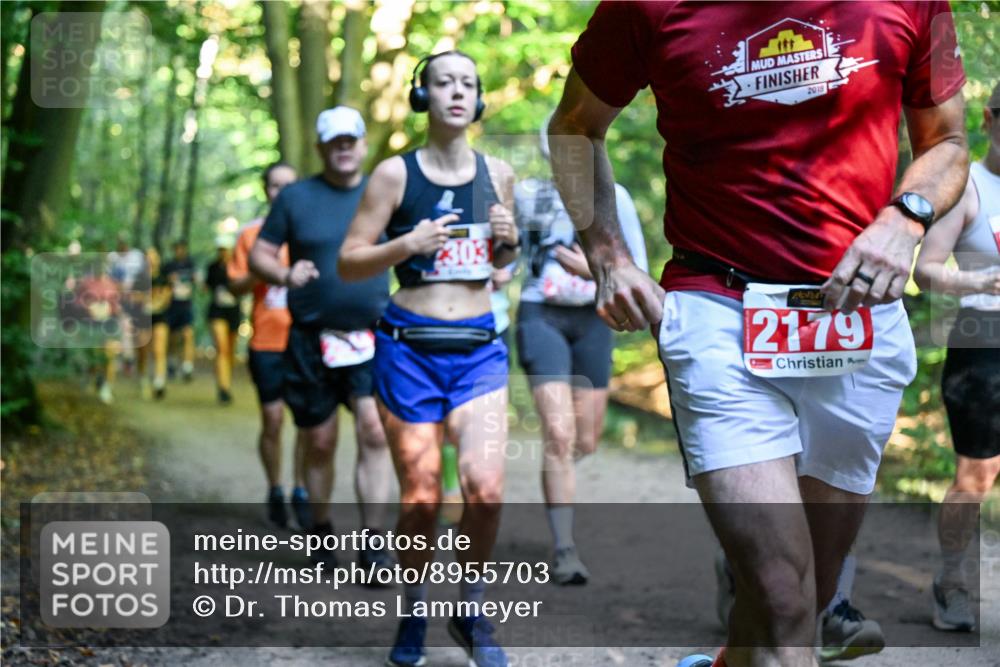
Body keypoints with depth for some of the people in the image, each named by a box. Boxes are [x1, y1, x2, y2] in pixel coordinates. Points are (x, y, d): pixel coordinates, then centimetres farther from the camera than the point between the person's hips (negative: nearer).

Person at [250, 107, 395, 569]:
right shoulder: (296, 198, 4)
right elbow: (258, 255, 6)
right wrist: (284, 274, -15)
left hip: (372, 337, 0)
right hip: (312, 340, 0)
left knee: (375, 432, -15)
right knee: (319, 443, 7)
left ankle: (373, 544, -12)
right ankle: (321, 535, 27)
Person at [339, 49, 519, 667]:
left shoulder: (498, 173, 9)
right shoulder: (395, 173, -1)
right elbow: (348, 262, 1)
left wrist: (510, 241, 0)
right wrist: (407, 244, -16)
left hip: (479, 348, 2)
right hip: (409, 347, -2)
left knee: (486, 485, -15)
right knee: (421, 499, 0)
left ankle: (473, 611, 8)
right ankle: (414, 614, 23)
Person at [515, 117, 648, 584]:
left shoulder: (613, 197, 5)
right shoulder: (526, 195, 5)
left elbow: (638, 270, 3)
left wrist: (595, 269, -12)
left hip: (591, 321, 2)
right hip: (541, 317, -2)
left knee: (586, 441, 7)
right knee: (559, 434, -16)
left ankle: (556, 477, 44)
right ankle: (564, 550, -13)